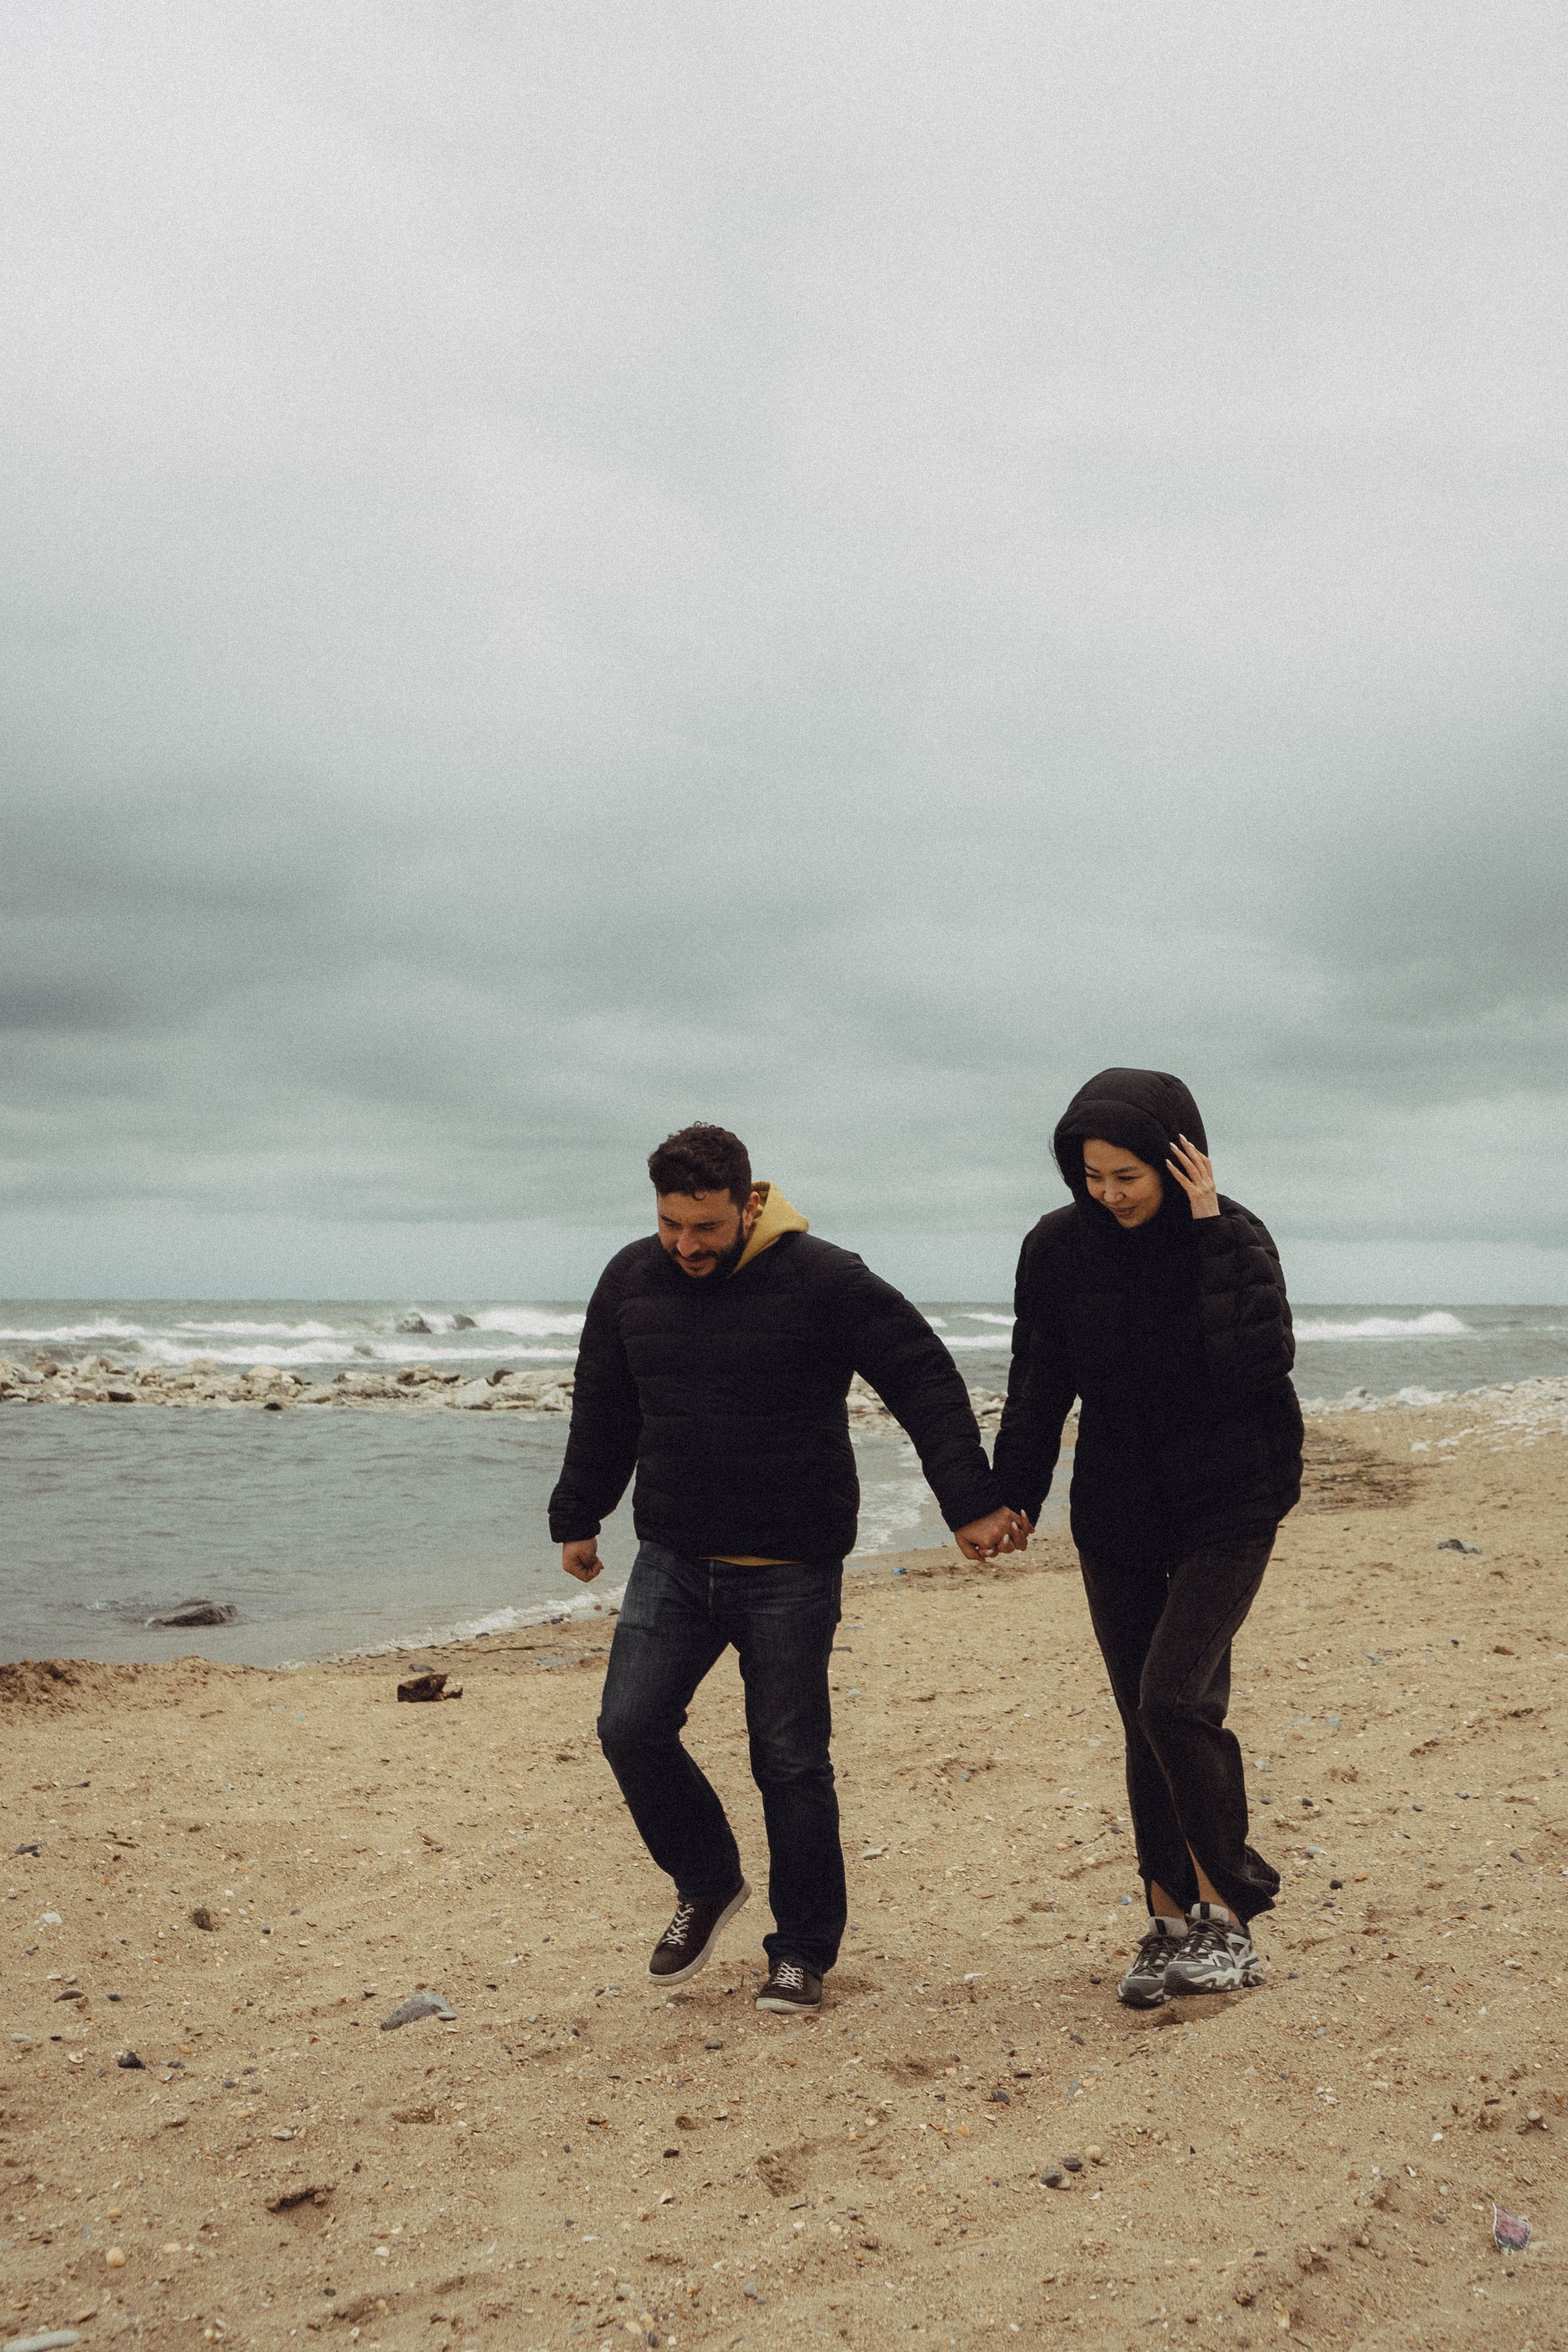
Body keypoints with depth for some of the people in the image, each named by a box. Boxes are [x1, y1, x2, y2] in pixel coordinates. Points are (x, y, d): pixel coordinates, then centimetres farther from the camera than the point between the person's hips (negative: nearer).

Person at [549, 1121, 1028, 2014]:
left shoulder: (824, 1281, -12)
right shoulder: (631, 1282, 3)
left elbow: (927, 1382, -8)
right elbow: (603, 1409, 17)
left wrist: (971, 1503, -13)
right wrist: (578, 1517, 22)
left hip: (790, 1572, -4)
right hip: (673, 1559, 4)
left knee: (791, 1762, 2)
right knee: (631, 1727, -6)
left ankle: (804, 1949, 21)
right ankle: (709, 1884, 20)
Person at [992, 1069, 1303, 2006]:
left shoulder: (1234, 1237, -11)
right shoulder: (1058, 1248, -4)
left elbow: (1262, 1361, -27)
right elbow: (1038, 1389, 4)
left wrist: (1211, 1233, -26)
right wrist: (1011, 1500, -1)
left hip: (1225, 1511, -4)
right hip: (1117, 1516, 4)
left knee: (1173, 1698, -17)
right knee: (1146, 1721, 8)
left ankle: (1226, 1912, 0)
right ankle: (1172, 1923, 21)